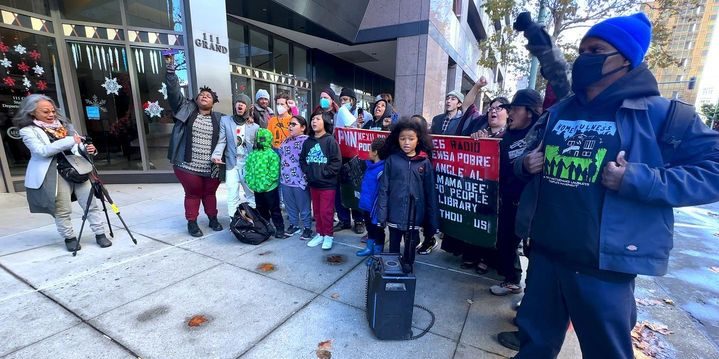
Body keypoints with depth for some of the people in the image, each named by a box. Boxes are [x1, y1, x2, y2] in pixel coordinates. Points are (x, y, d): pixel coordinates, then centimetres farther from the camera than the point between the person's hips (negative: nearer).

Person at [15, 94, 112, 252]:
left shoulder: (63, 124, 15)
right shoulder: (28, 131, 0)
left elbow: (77, 146, 17)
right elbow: (42, 150, -15)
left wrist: (88, 149, -6)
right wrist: (70, 140, -21)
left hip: (77, 170, 4)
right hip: (55, 174, -3)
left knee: (91, 204, 2)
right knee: (63, 210, 3)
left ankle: (100, 234, 9)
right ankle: (69, 238, 19)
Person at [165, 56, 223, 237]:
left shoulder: (218, 118, 6)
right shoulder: (186, 109, 4)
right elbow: (174, 91, -5)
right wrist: (170, 68, -12)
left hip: (210, 167, 1)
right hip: (188, 166, -1)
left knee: (210, 193, 14)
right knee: (193, 194, 9)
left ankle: (213, 219, 31)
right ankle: (192, 222, 24)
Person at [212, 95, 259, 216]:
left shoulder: (254, 126, 7)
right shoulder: (225, 120, 6)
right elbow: (221, 141, -2)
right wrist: (217, 154, -19)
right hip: (232, 164, 0)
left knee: (252, 195, 7)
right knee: (233, 196, 0)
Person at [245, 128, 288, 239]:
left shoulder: (272, 154, -9)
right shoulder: (252, 154, 1)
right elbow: (248, 170, 4)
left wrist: (264, 185, -13)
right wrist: (251, 182, -1)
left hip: (270, 188, -3)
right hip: (257, 189, 3)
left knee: (274, 209, 8)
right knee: (261, 210, 15)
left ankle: (279, 229, 17)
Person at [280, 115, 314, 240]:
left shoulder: (306, 140, -13)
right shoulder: (286, 140, 12)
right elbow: (280, 154, 24)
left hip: (299, 180, -7)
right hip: (286, 179, 7)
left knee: (303, 206, 7)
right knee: (290, 205, 19)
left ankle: (307, 227, 22)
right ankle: (294, 224, 36)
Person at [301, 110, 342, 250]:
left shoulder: (330, 140, -10)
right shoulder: (308, 141, 7)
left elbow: (337, 162, -14)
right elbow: (302, 160, 13)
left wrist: (323, 173, -16)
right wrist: (308, 172, -2)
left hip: (327, 183, -5)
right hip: (313, 183, 5)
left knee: (326, 211, 2)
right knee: (316, 210, 15)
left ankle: (328, 235, 19)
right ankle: (320, 234, 30)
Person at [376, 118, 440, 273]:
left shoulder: (425, 162, -3)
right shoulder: (391, 160, -3)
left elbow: (430, 192, -1)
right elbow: (383, 188, -4)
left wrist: (433, 220, -1)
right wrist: (382, 213, -9)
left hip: (415, 215, 0)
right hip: (395, 213, 0)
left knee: (410, 248, 16)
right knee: (394, 246, 18)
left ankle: (407, 269, 37)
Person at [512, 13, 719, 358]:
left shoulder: (658, 113, -5)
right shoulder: (558, 112, 8)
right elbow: (527, 156, 19)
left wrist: (636, 180, -22)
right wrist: (525, 164, -3)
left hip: (604, 266, -4)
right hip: (544, 253, 4)